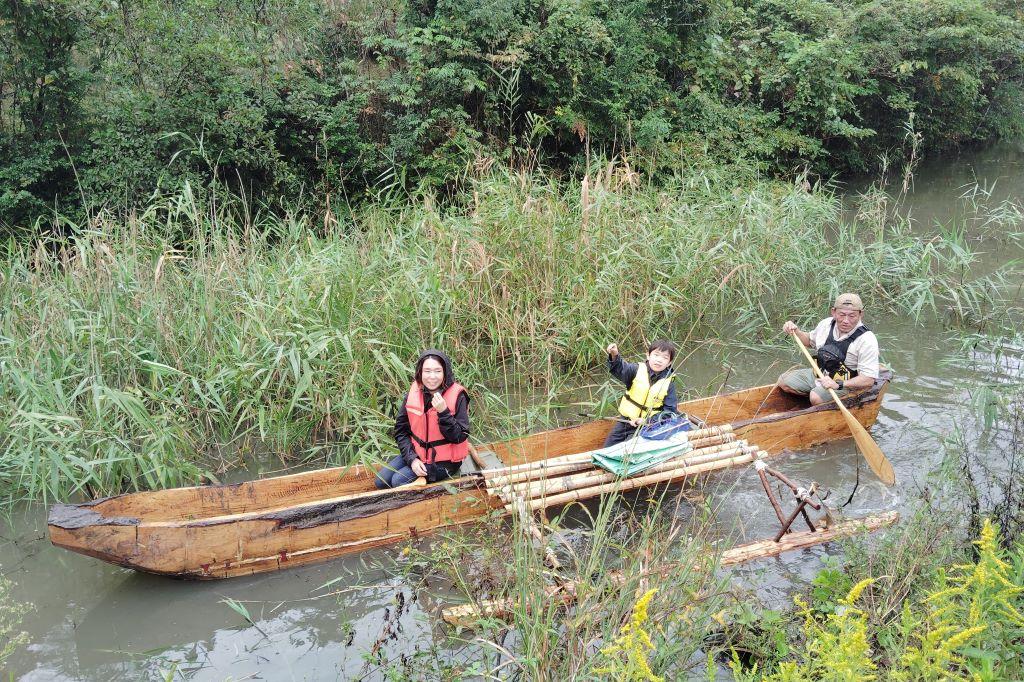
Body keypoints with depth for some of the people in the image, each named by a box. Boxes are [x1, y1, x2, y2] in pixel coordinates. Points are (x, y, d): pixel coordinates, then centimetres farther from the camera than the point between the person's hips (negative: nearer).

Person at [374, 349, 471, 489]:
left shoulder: (457, 397, -17)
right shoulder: (414, 392, -4)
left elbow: (460, 437, -17)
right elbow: (401, 430, 0)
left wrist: (443, 412, -30)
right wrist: (412, 459, -13)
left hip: (444, 460, -5)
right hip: (416, 453, 5)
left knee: (399, 481, -18)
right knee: (381, 481, -1)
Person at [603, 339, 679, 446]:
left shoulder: (668, 384, -8)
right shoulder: (637, 370, -6)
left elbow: (669, 410, -7)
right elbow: (620, 370, -22)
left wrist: (647, 421, -18)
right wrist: (614, 356, -45)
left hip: (645, 425, -3)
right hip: (625, 420, 3)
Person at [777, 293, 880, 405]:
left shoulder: (867, 340, -22)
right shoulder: (826, 324, -3)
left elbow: (869, 379, -25)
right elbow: (810, 341, 21)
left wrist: (838, 384, -36)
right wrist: (795, 331, 0)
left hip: (845, 384, -7)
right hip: (819, 373, 7)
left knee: (816, 398, -32)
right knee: (783, 382, -3)